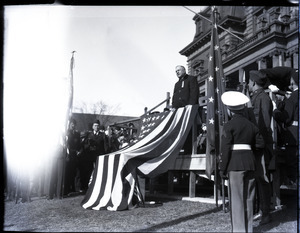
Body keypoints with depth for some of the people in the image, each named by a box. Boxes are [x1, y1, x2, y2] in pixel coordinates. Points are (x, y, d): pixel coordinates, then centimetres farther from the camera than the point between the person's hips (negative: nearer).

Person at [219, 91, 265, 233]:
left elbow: (225, 149, -10)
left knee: (237, 198, 0)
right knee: (248, 198, 13)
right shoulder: (251, 125, 11)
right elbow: (260, 144, 8)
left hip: (235, 164, -6)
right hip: (250, 162, 6)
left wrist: (222, 169, -6)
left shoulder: (229, 125, -6)